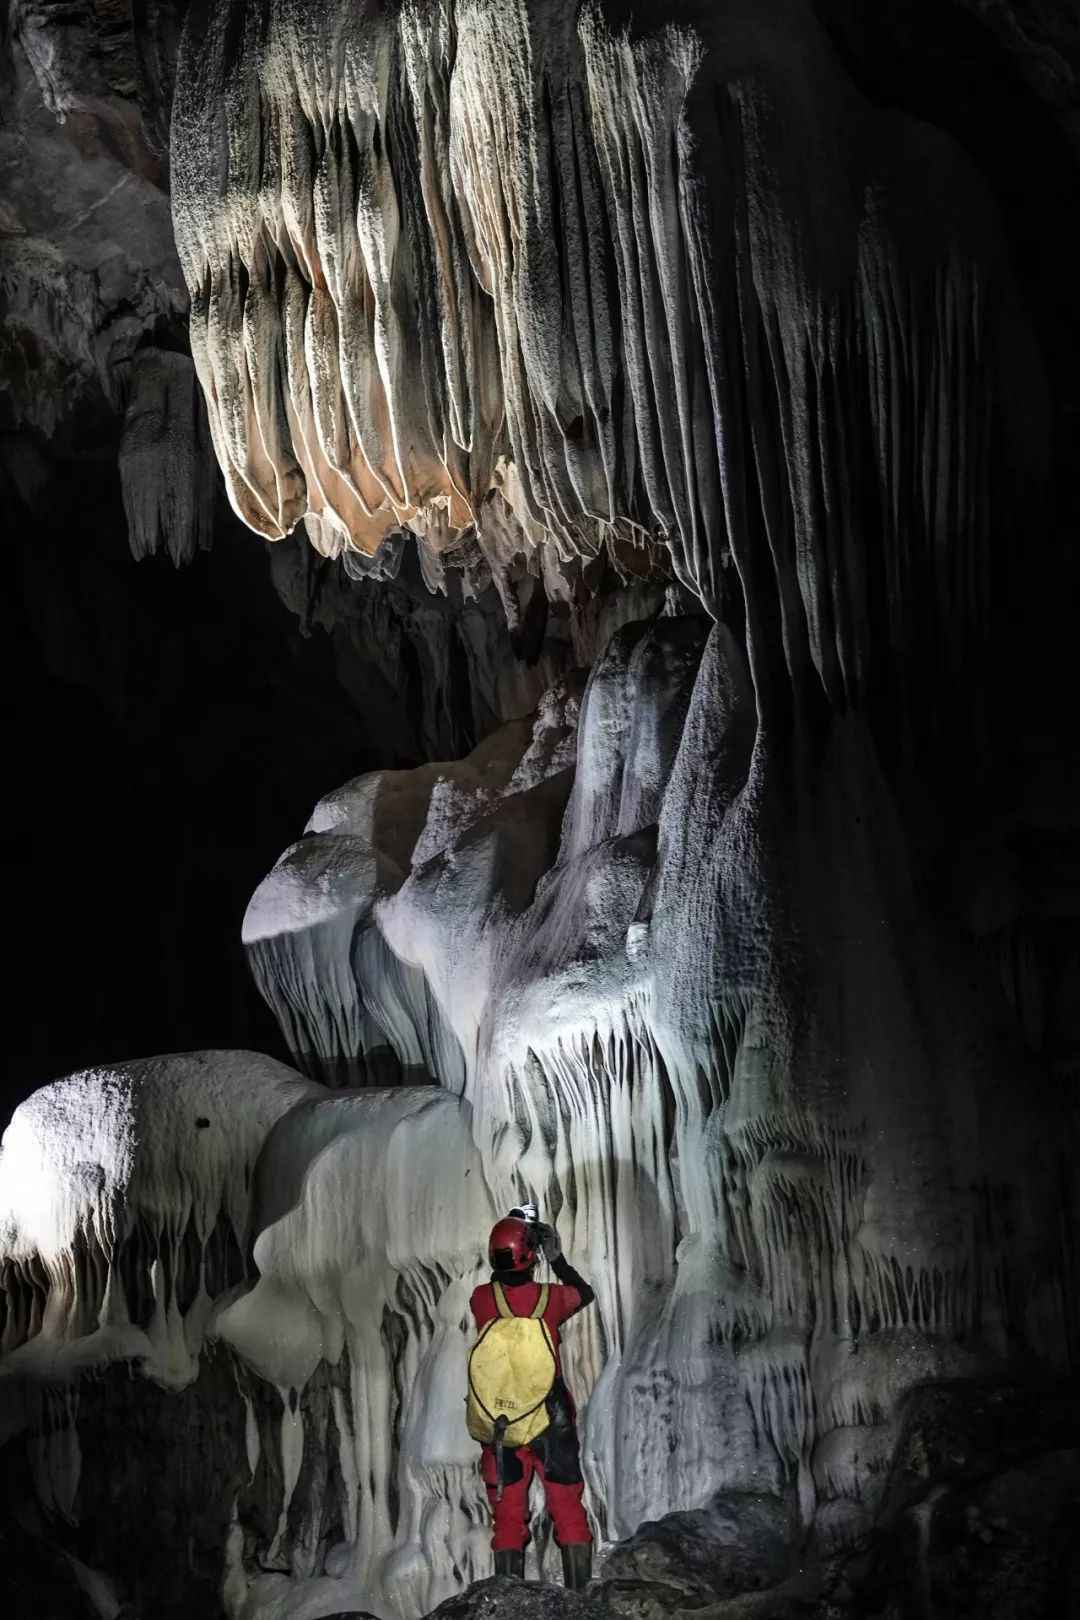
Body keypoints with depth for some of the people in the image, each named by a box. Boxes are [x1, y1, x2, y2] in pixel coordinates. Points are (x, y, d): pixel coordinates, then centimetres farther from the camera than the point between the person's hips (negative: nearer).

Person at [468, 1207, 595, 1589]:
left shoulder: (481, 1299, -9)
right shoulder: (550, 1298, -11)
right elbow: (586, 1294, 12)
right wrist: (558, 1259, 19)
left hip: (499, 1425, 1)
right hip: (552, 1421, -1)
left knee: (508, 1517, 8)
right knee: (569, 1512, 8)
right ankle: (580, 1596, 8)